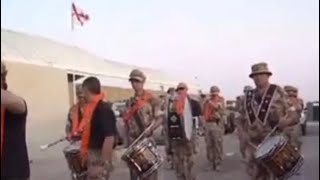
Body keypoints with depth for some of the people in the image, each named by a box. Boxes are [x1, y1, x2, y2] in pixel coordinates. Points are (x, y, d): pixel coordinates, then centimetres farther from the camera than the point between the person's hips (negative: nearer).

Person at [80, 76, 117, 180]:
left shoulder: (104, 109, -21)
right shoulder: (90, 108, 8)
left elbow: (109, 138, -26)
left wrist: (104, 162, -24)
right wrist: (86, 154, 19)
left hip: (100, 156, -10)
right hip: (92, 155, 10)